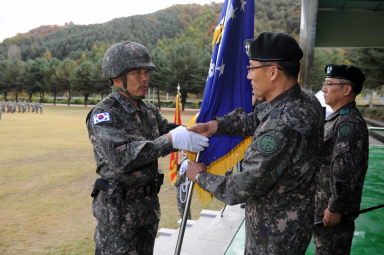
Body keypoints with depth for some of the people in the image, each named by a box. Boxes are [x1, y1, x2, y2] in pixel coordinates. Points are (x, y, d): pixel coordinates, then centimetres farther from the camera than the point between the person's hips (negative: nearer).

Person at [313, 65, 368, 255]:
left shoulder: (349, 123, -22)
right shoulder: (337, 118, 11)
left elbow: (346, 170, -26)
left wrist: (334, 208, -22)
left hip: (333, 204, -10)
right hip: (322, 201, 10)